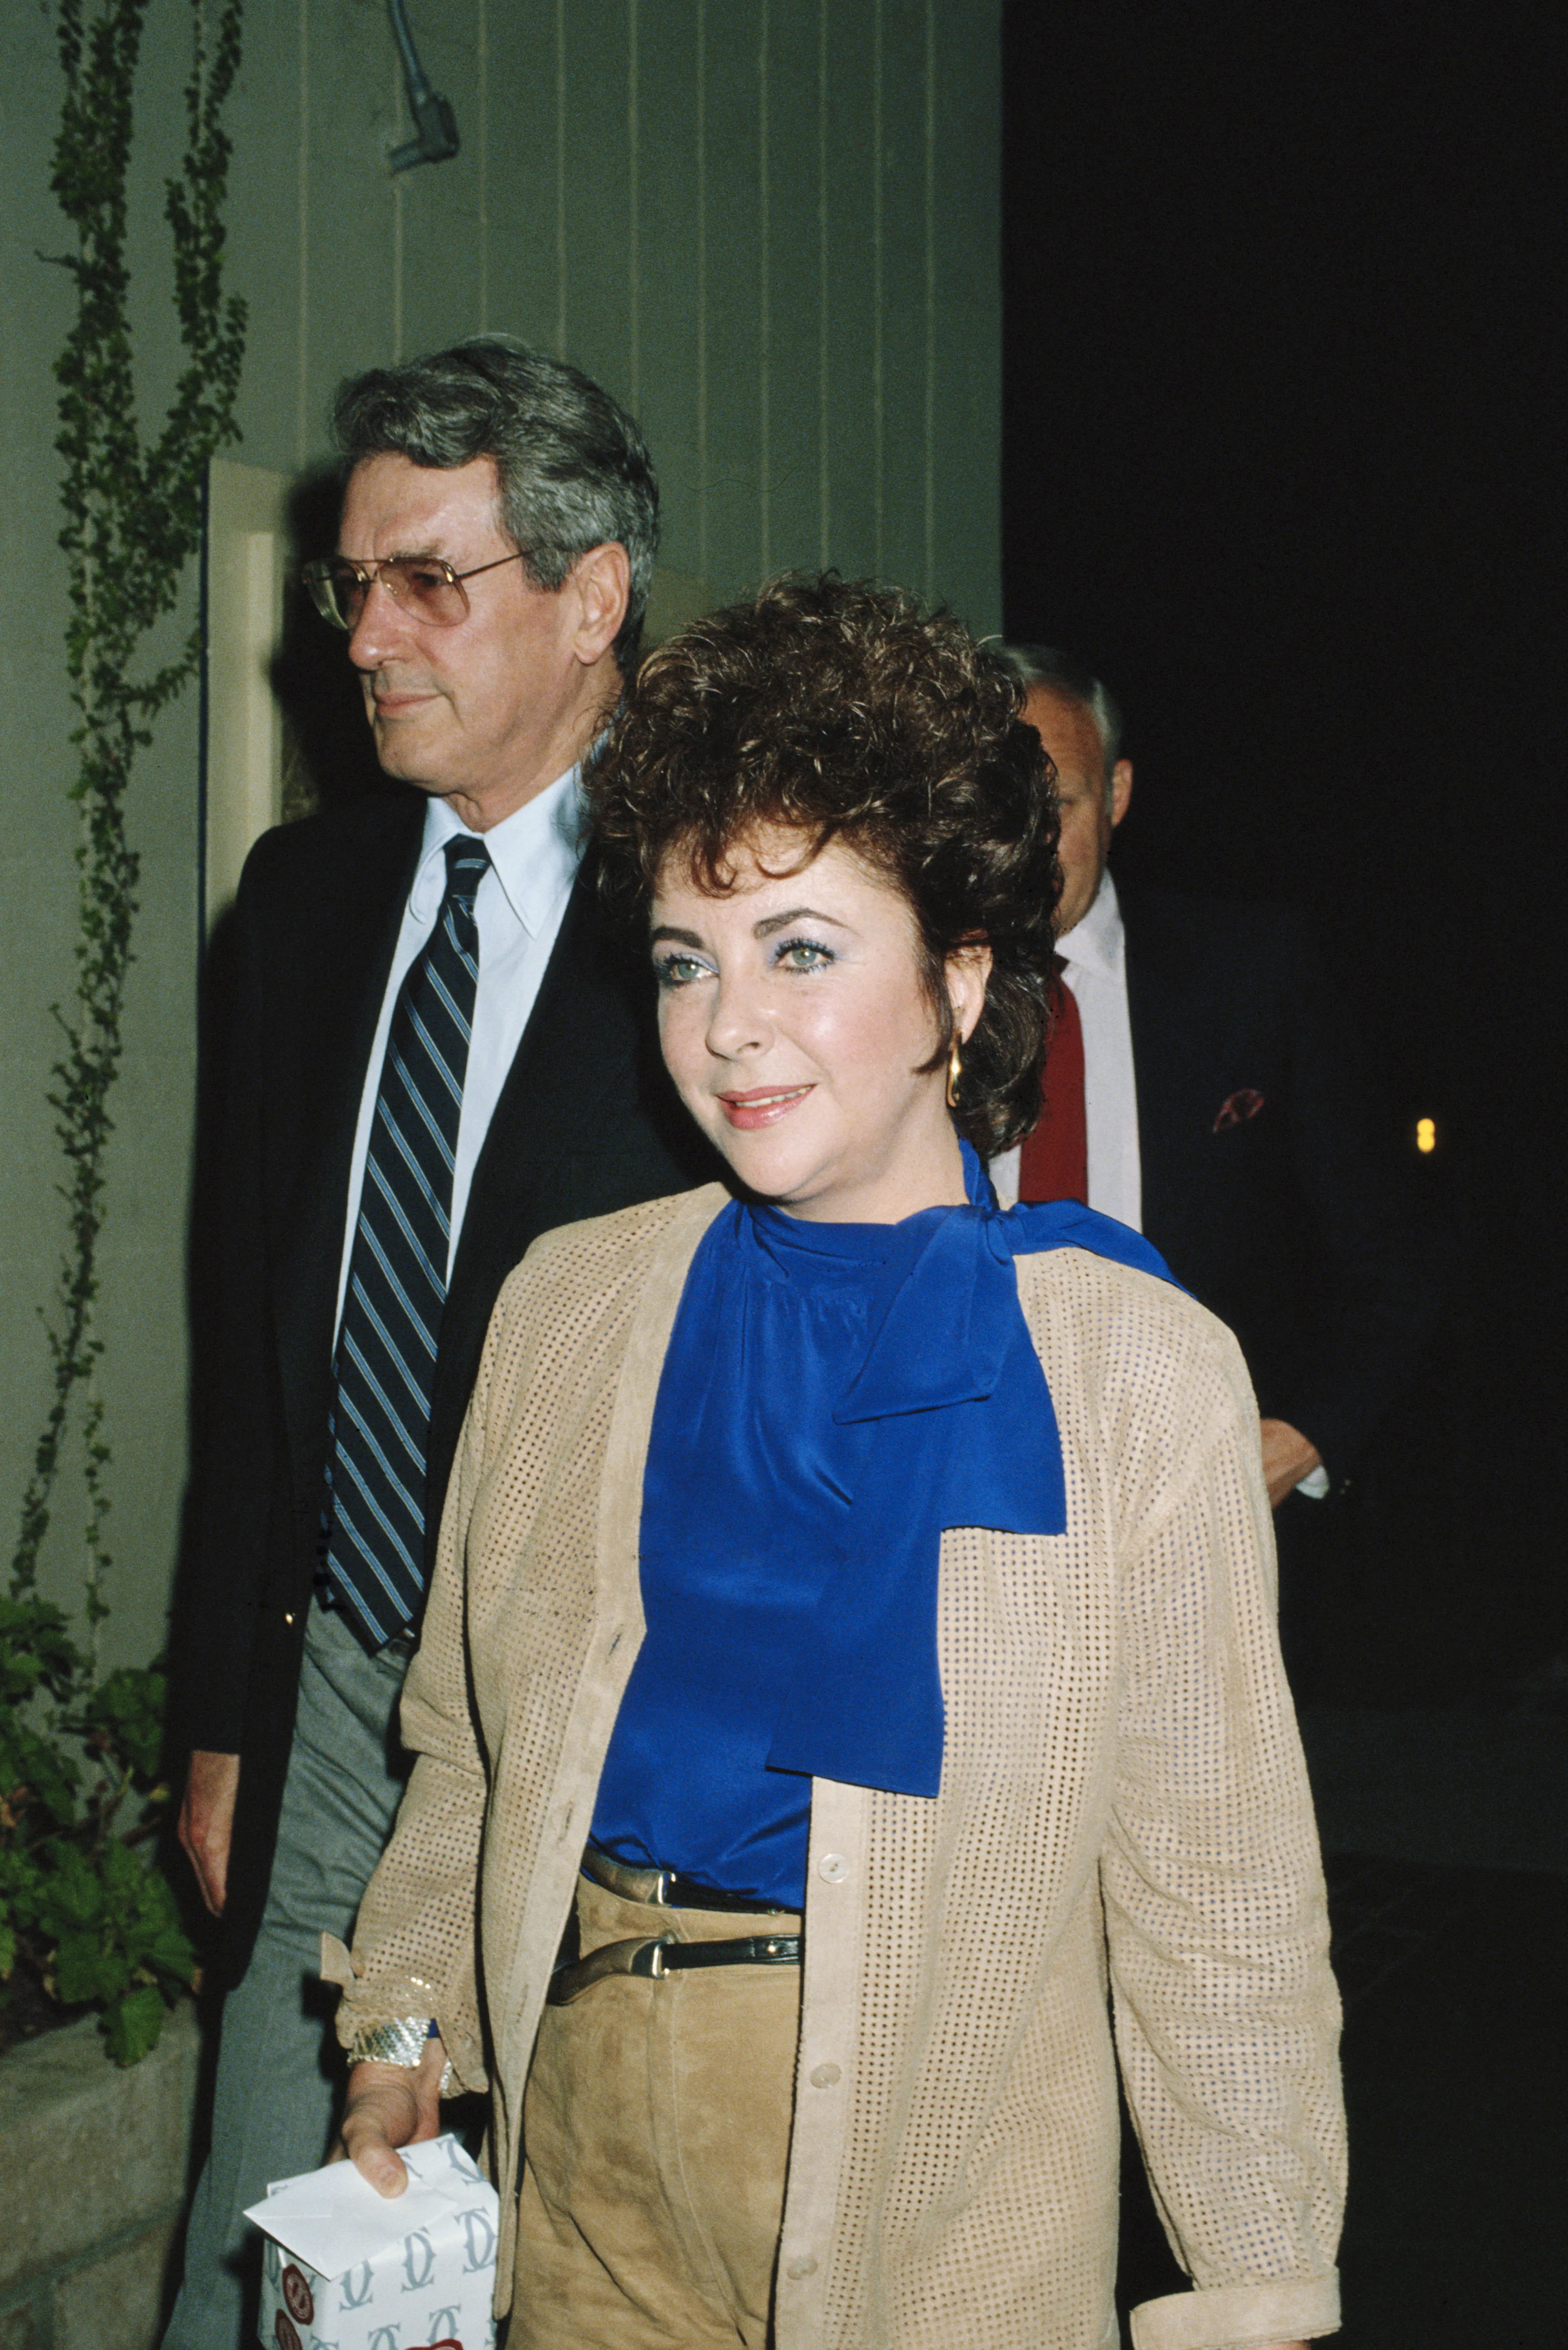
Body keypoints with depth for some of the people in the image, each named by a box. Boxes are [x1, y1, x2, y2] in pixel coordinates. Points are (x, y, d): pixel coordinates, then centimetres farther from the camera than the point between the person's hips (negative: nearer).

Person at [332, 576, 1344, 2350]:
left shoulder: (1139, 1370, -9)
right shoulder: (567, 1306, 4)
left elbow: (1217, 1884, -7)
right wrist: (408, 2019, 4)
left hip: (942, 2164, -3)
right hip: (585, 2119, 4)